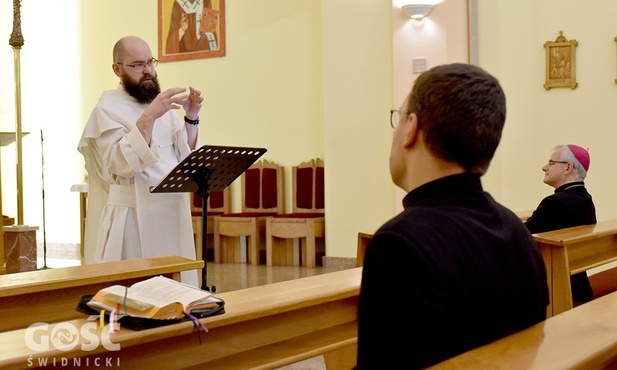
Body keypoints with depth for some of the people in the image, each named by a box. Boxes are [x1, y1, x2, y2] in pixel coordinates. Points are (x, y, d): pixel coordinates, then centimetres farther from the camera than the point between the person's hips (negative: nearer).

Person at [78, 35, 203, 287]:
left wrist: (191, 118, -7)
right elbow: (122, 164, -20)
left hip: (174, 214, 6)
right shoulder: (107, 109, -6)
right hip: (134, 217, -6)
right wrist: (149, 117, -26)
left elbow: (186, 156, 7)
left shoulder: (162, 105, 12)